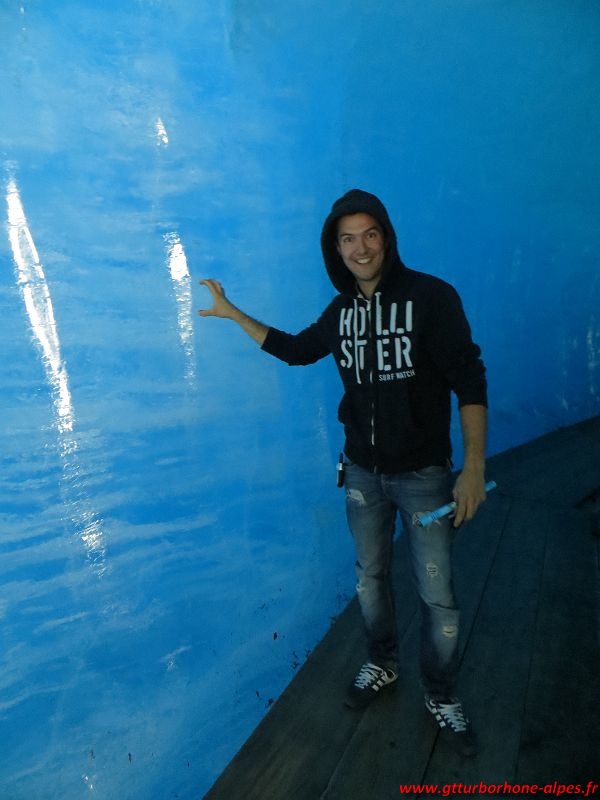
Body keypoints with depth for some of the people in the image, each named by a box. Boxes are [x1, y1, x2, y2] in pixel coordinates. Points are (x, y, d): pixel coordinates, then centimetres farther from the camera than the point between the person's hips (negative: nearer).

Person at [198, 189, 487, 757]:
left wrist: (474, 467, -19)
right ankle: (382, 664, 45)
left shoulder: (430, 296, -14)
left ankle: (441, 696, 33)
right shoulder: (341, 311, 1)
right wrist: (232, 313, 14)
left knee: (436, 594, 6)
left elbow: (469, 381, -14)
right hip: (362, 471, 4)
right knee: (370, 575, 19)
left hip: (423, 473, -4)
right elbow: (295, 349, 17)